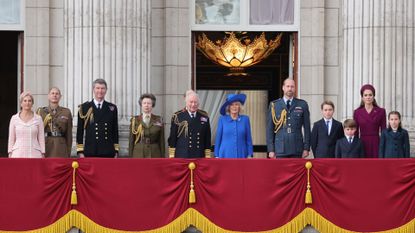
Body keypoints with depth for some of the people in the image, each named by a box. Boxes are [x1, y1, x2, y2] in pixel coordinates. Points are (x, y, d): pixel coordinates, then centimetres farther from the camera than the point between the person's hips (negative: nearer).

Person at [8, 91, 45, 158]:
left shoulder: (38, 119, 5)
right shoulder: (14, 118, 6)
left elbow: (41, 138, 6)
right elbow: (11, 139, 9)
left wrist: (42, 154, 1)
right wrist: (10, 154, 3)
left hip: (34, 154, 0)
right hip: (18, 154, 0)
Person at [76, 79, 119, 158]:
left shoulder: (112, 108, 10)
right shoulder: (84, 107, 6)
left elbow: (115, 130, 12)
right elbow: (79, 131, 6)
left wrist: (116, 151, 7)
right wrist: (80, 151, 1)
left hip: (108, 152, 1)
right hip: (90, 152, -1)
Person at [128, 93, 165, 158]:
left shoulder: (158, 120, 5)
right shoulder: (135, 120, 5)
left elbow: (161, 141, 5)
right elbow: (131, 141, 5)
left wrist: (162, 157, 2)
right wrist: (130, 157, 1)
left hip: (154, 155, 0)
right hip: (138, 155, 0)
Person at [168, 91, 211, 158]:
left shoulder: (204, 117, 9)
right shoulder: (177, 116, 1)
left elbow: (207, 139, 12)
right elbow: (172, 138, 2)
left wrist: (207, 156, 8)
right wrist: (171, 157, -2)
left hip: (199, 157, 2)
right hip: (181, 157, -2)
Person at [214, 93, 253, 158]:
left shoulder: (245, 119, 5)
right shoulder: (222, 119, 3)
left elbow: (248, 139, 7)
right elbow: (218, 138, 6)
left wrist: (250, 155, 2)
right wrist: (216, 156, 2)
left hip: (241, 155, 1)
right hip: (225, 155, -1)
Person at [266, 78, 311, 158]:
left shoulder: (302, 104, 7)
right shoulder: (274, 105, 6)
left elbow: (307, 128, 8)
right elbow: (269, 129, 6)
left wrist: (306, 148, 2)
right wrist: (271, 149, 0)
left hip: (297, 149, 0)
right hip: (280, 149, 0)